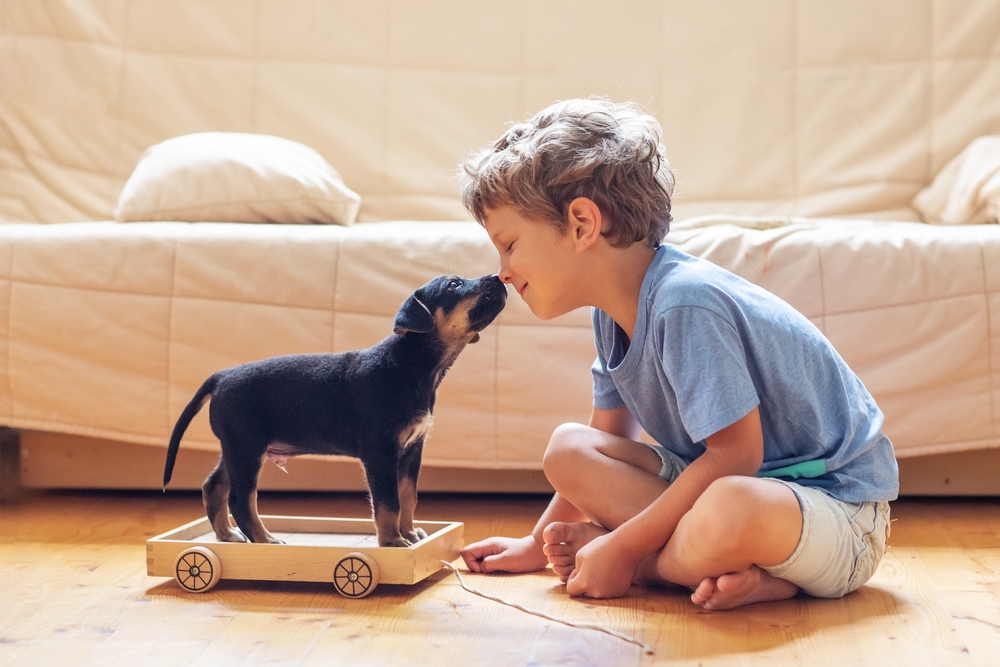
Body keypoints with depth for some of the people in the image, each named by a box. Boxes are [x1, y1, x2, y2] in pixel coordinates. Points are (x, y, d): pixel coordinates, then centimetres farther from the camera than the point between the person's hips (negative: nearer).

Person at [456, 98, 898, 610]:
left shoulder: (686, 303, -25)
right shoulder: (613, 313, 4)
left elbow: (735, 455, -25)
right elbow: (609, 441, 17)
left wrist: (621, 549, -20)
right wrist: (539, 544, 19)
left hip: (836, 505, -9)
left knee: (729, 509, -42)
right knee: (568, 450, -4)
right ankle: (741, 570, -14)